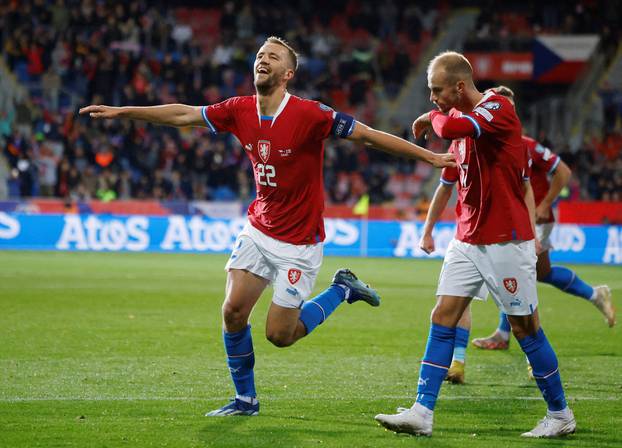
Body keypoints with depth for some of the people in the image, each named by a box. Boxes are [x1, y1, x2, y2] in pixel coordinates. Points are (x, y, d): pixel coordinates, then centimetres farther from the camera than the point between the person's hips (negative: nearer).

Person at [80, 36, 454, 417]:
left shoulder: (309, 114, -20)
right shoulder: (240, 111, -4)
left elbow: (368, 135, -19)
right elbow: (183, 115, 6)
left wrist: (429, 156, -20)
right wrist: (123, 112, 7)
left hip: (299, 242, -5)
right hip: (259, 230, 5)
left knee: (279, 335, -4)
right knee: (233, 311, -6)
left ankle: (343, 289, 20)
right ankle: (246, 399, 12)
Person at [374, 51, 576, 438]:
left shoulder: (498, 108, -16)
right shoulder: (463, 119, 12)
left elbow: (451, 129, -34)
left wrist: (433, 117, -13)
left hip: (506, 242, -8)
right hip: (467, 241, 8)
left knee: (526, 328, 1)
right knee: (443, 318, -1)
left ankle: (560, 415, 15)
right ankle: (422, 413, -2)